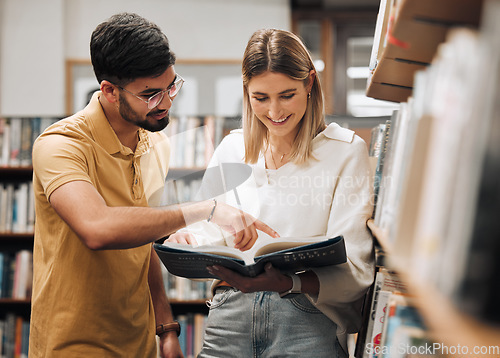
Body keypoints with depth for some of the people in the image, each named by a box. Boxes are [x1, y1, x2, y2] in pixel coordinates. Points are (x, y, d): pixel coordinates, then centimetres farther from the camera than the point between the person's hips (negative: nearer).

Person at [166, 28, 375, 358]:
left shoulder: (346, 151, -2)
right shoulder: (231, 148, 12)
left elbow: (354, 270, -10)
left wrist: (286, 282, -27)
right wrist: (188, 240, -8)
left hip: (307, 324, -3)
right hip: (230, 316, 3)